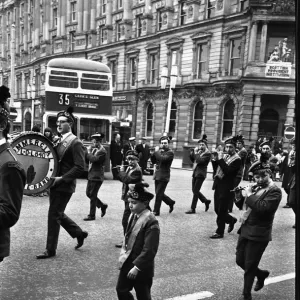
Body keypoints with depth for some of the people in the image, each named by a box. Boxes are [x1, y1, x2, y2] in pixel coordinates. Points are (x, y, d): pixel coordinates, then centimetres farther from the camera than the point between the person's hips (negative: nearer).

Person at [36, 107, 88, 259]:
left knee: (54, 215, -2)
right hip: (55, 184, 8)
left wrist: (61, 178, -21)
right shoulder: (59, 141, 12)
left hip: (64, 185, -8)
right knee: (58, 214, 16)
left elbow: (80, 167, -19)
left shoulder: (75, 142, -13)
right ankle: (79, 233, 34)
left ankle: (50, 250, 12)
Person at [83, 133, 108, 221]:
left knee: (92, 195, -3)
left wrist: (88, 152, -14)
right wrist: (88, 152, -4)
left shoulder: (102, 151, -14)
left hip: (97, 176, -9)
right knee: (88, 193, 14)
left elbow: (94, 159, -27)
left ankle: (92, 215, 7)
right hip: (91, 175, 9)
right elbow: (88, 159, 11)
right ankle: (102, 205, 30)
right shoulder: (93, 149, 12)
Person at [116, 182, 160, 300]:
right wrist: (123, 253, 5)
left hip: (142, 268, -8)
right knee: (121, 290, 19)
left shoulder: (151, 222, -24)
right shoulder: (133, 216, 1)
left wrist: (137, 267, -21)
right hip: (127, 263, 8)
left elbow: (149, 250, -24)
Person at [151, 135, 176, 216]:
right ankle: (171, 202, 35)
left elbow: (163, 159, -26)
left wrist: (156, 151, -16)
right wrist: (153, 153, -5)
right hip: (157, 175, 7)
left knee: (158, 194, -5)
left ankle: (156, 211, 4)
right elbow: (153, 161, 10)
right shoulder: (159, 151, 12)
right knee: (160, 193, 14)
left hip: (164, 177, -7)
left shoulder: (170, 152, -9)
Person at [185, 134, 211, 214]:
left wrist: (196, 153, -12)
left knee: (195, 191, -6)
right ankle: (206, 201, 31)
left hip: (201, 174, -8)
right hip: (195, 173, 8)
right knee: (194, 190, 12)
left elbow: (200, 161, -22)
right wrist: (193, 151, 2)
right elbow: (192, 159, 14)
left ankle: (193, 209, 1)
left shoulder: (207, 153, -9)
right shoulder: (199, 152, 14)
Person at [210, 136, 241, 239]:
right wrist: (215, 158, -8)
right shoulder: (224, 156, 11)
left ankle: (219, 232, 14)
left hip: (226, 188, -7)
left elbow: (228, 170, -24)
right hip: (218, 186, 7)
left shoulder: (237, 159, -12)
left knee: (221, 211, 1)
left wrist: (221, 159, -23)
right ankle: (231, 220, 38)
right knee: (217, 210, 15)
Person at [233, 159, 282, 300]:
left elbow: (262, 208, -28)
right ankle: (261, 274, 40)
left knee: (249, 266, 3)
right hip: (245, 230, 7)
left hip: (259, 234, -7)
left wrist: (249, 195, -20)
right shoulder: (255, 187, 8)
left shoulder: (274, 191, -13)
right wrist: (240, 194, -6)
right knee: (240, 260, 16)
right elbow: (241, 205, 13)